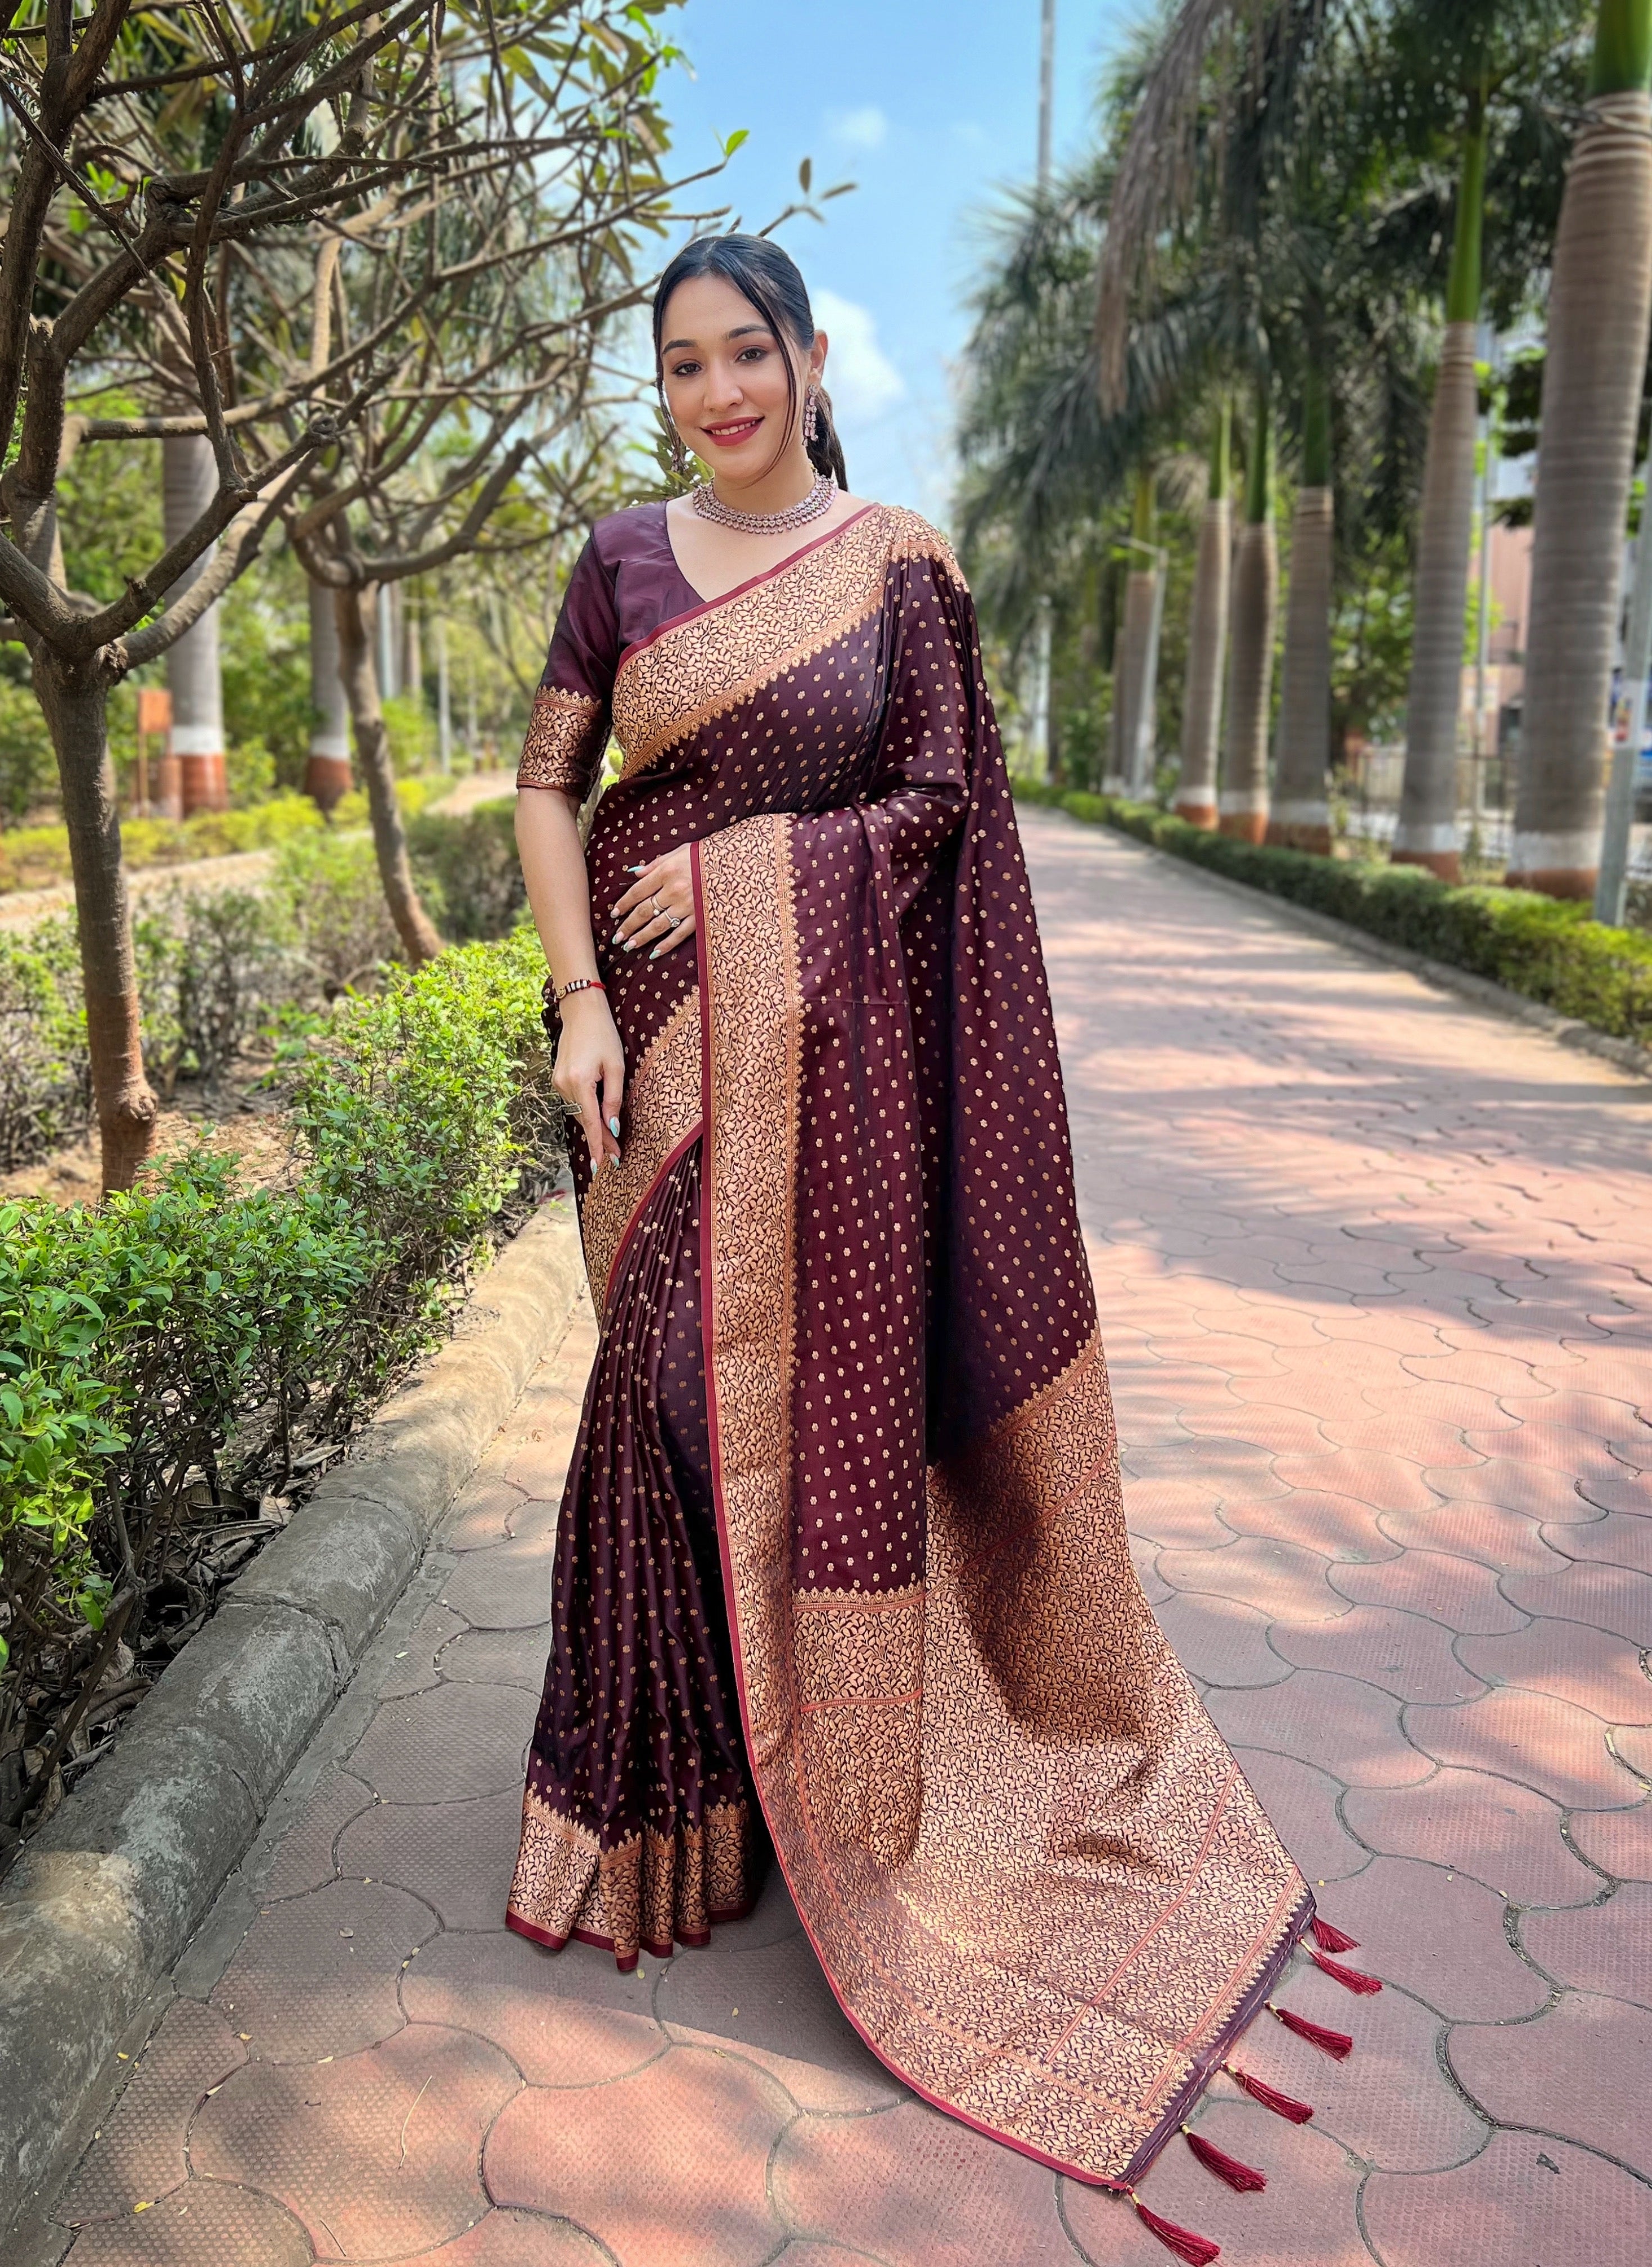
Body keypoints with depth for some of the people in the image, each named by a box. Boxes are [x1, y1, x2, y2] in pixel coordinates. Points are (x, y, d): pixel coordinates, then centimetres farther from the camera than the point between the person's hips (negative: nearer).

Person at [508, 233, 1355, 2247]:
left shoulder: (898, 562, 2)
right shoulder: (623, 558, 7)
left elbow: (939, 802, -2)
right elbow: (545, 783, 3)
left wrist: (741, 865, -11)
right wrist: (580, 999, -9)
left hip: (829, 1036, -2)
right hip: (665, 1028, 2)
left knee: (829, 1373, 2)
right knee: (673, 1378, 6)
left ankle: (835, 1767, 23)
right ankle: (679, 1767, 25)